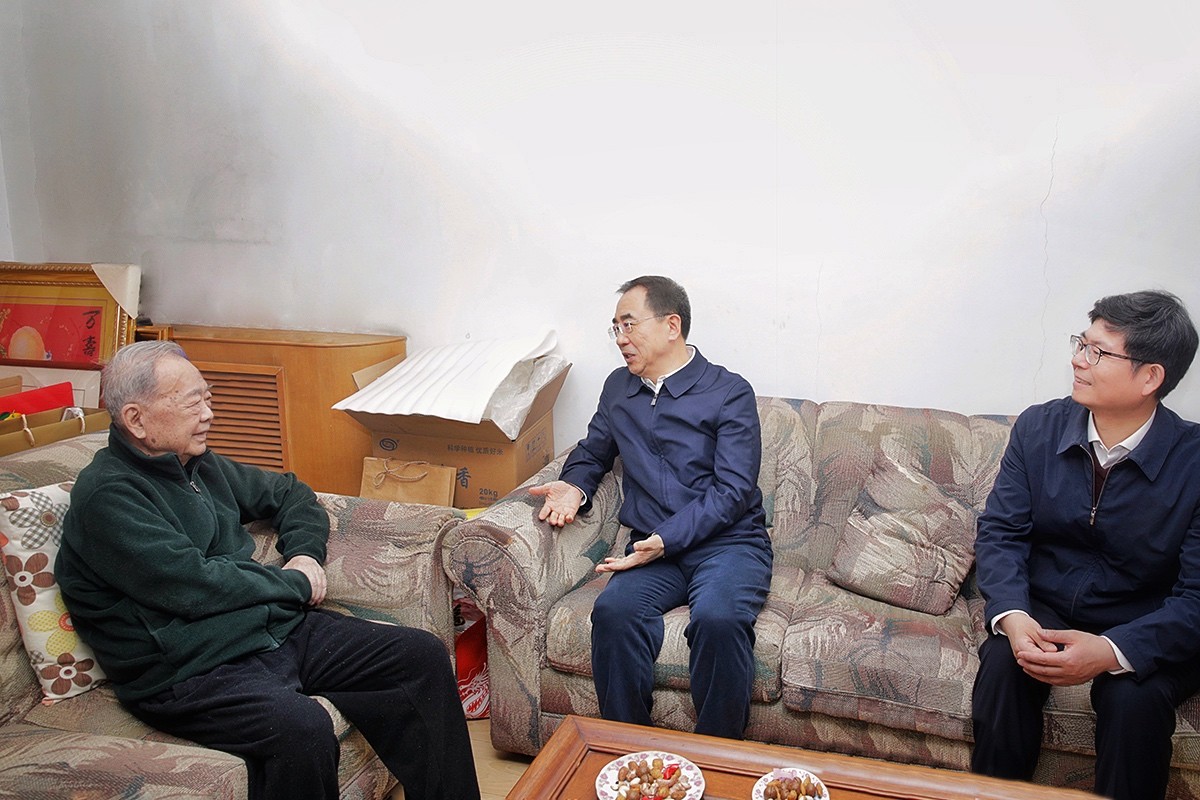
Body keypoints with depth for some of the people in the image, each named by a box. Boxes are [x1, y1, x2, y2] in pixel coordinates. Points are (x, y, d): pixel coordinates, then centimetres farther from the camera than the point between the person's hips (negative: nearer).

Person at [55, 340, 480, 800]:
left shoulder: (198, 464, 14)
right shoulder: (106, 495, -11)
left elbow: (290, 494, 26)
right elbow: (193, 586, -19)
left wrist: (306, 553, 6)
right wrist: (296, 584, -7)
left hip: (277, 629, 9)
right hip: (191, 671, -8)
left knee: (424, 657, -3)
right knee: (302, 728, -38)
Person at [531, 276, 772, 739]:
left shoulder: (729, 393, 0)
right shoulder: (618, 389, 17)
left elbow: (732, 491, -8)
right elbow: (591, 454, 31)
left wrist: (665, 539, -19)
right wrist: (574, 487, 7)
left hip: (729, 541, -3)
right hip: (653, 547, 4)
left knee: (718, 619, -35)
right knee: (614, 611, -30)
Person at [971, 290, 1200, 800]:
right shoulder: (1038, 428, -5)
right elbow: (1000, 530, -6)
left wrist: (1112, 651, -33)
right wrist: (1011, 617, -25)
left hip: (1146, 632, -2)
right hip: (1043, 607, 2)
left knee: (1136, 699, -31)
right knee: (1002, 662, -27)